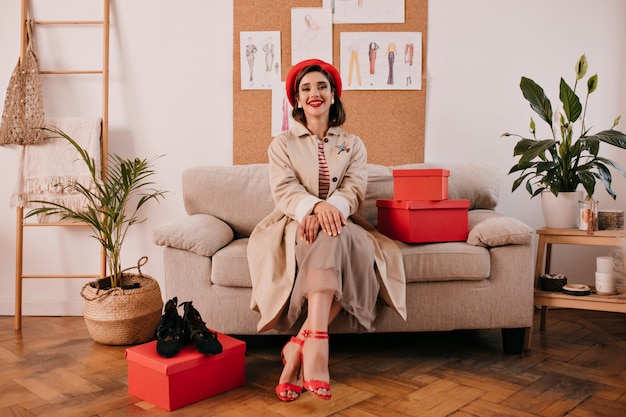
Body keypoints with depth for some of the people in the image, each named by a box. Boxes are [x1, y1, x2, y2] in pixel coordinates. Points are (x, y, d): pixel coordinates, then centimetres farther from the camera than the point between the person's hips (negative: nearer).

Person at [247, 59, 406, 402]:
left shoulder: (353, 145, 15)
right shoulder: (282, 144, 10)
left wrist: (332, 208, -26)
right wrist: (317, 206, -30)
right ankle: (317, 340, -43)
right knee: (330, 236, -35)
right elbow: (284, 191, -7)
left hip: (341, 227, 2)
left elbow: (354, 190, -2)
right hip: (295, 226, -2)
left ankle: (299, 346, -31)